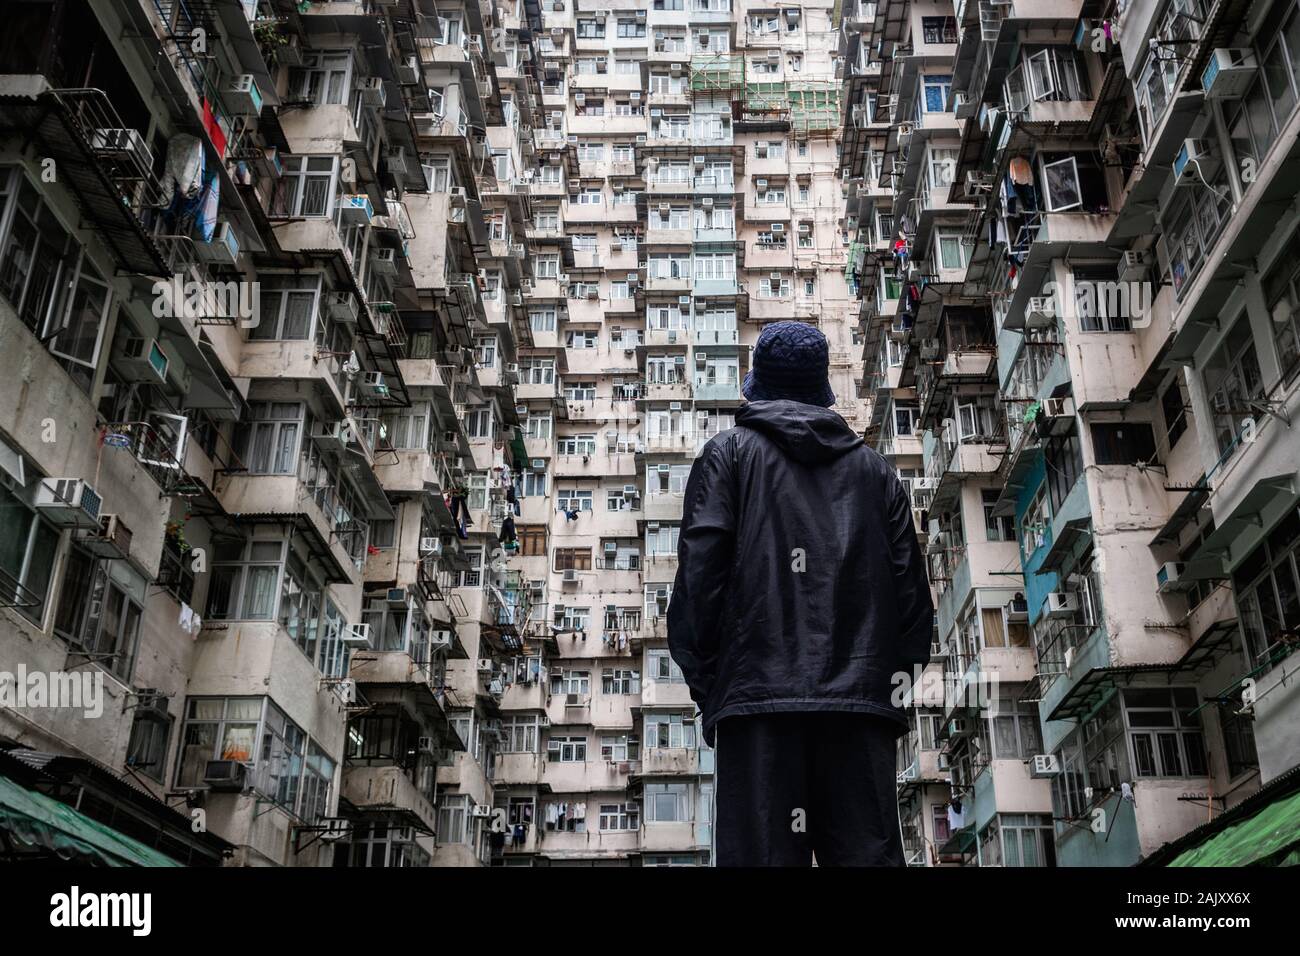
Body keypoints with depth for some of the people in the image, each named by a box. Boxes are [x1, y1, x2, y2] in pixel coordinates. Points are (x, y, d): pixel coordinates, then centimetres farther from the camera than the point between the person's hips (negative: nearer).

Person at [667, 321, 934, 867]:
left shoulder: (728, 453, 12)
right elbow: (910, 586, 14)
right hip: (861, 697, 3)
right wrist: (895, 681, 17)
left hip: (758, 691, -3)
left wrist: (703, 679, 4)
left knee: (763, 852, -6)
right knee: (867, 851, 2)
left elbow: (699, 571, 0)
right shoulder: (875, 469, 22)